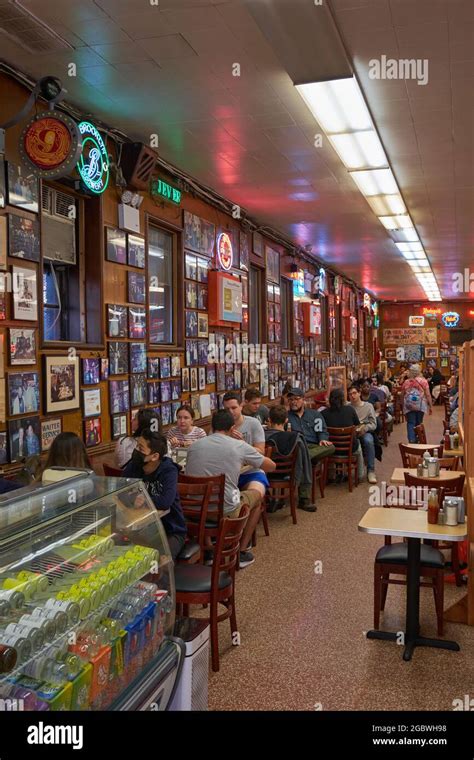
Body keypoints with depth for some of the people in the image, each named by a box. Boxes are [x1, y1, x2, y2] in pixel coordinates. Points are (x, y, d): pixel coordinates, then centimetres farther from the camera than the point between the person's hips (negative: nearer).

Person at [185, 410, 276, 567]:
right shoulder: (240, 446, -3)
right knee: (257, 494, 25)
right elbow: (271, 466, 11)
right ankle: (242, 552, 26)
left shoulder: (194, 445, 5)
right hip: (225, 512, -4)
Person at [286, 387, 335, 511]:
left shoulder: (315, 414, 26)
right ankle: (304, 499, -42)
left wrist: (323, 439, -9)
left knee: (330, 447, -29)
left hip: (314, 447, 3)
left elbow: (322, 431, 14)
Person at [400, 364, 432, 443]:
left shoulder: (406, 382, 8)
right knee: (418, 423, 12)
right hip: (420, 405, 0)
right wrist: (431, 406, 2)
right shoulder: (423, 381, 2)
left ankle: (411, 440, -15)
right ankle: (416, 440, 19)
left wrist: (403, 406, 27)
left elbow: (402, 396, 15)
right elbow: (428, 395, -2)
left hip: (409, 405, 0)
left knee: (410, 423, 0)